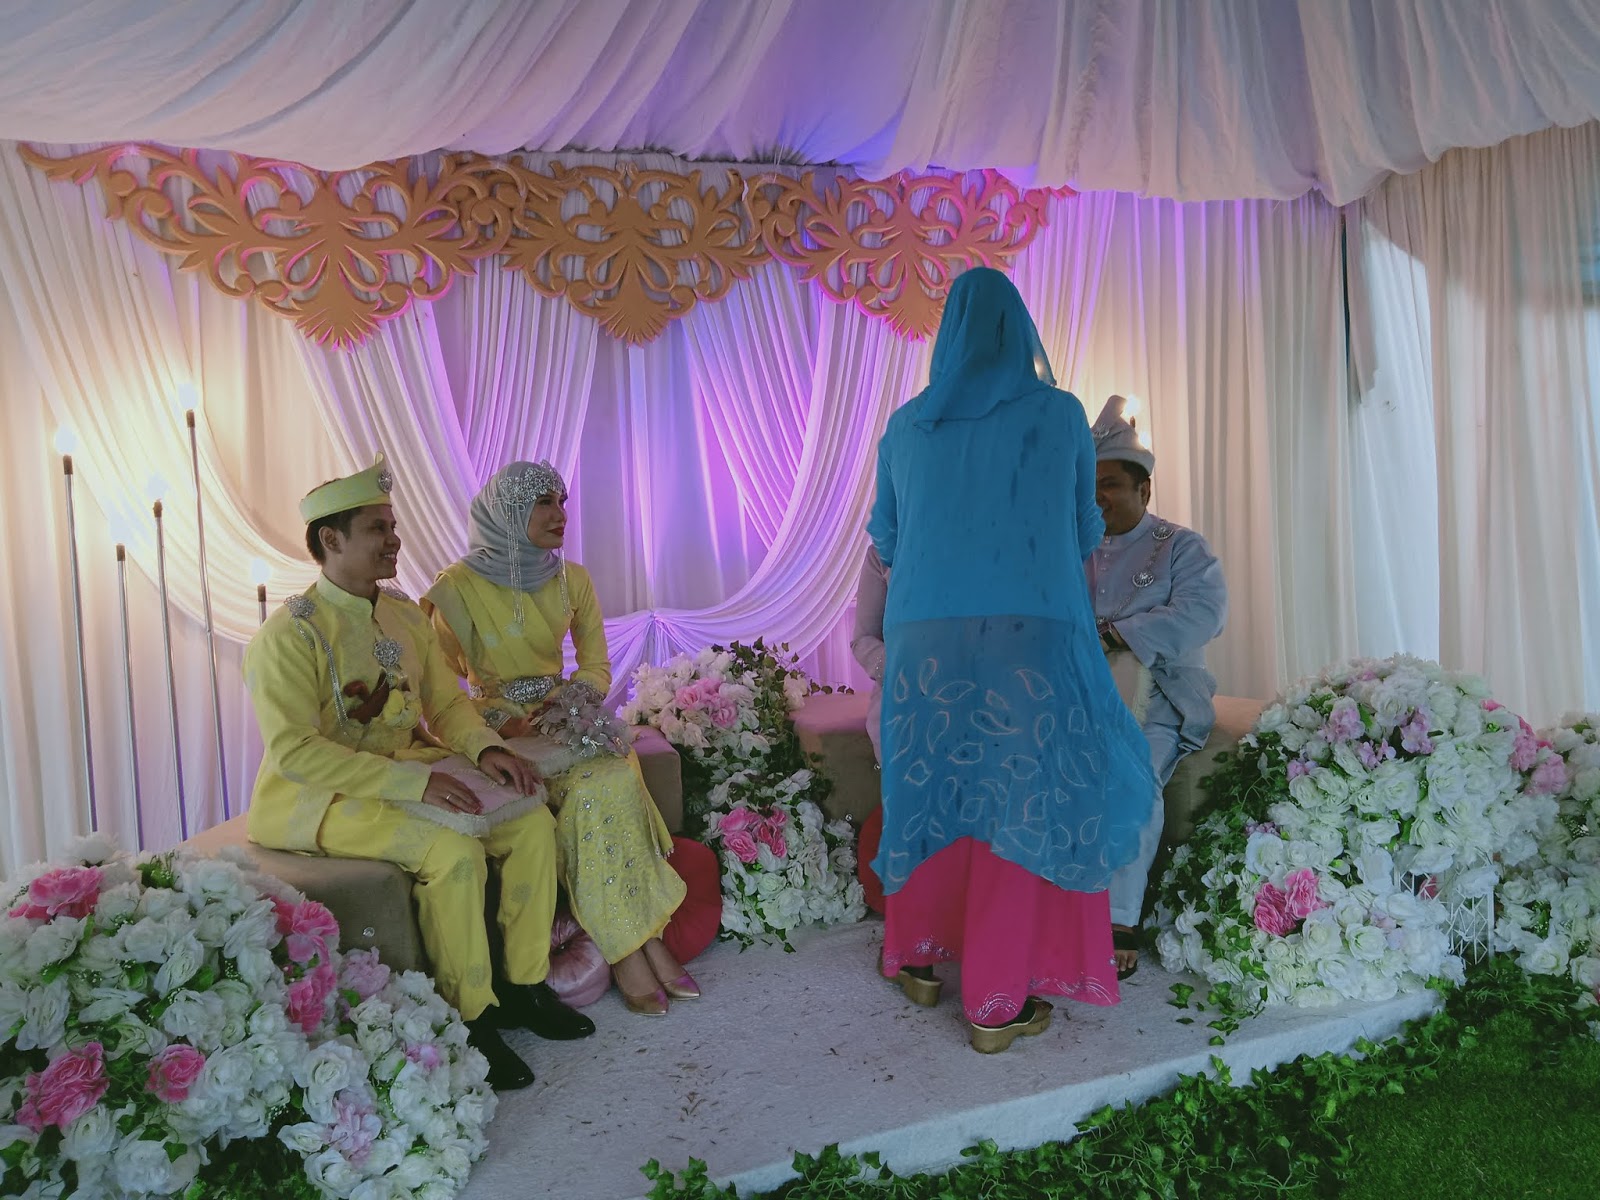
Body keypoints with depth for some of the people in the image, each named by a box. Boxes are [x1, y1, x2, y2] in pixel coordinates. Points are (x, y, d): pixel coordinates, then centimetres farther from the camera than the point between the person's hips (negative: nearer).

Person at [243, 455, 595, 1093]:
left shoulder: (406, 616, 8)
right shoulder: (289, 634, -16)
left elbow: (447, 703, 11)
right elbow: (295, 751, -23)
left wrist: (486, 748, -12)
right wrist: (414, 782, -30)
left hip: (407, 771, 8)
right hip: (319, 798, -7)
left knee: (532, 822, -8)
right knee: (455, 851, -29)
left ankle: (523, 986, 4)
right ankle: (470, 1019, -11)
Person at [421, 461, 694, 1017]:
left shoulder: (572, 580, 6)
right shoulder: (459, 587, -8)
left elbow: (597, 666, 12)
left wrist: (566, 701, -9)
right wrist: (505, 723, -21)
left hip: (561, 715, 4)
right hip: (496, 728, -4)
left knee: (619, 778, -28)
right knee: (601, 787, -29)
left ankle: (640, 938, -19)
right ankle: (631, 947, -19)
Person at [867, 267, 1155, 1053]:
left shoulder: (906, 424, 9)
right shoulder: (1059, 414, 2)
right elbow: (1084, 530, 14)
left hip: (925, 635, 3)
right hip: (1032, 634, -3)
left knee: (932, 786, 17)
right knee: (1020, 797, 5)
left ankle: (917, 957, 31)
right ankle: (996, 1002, 13)